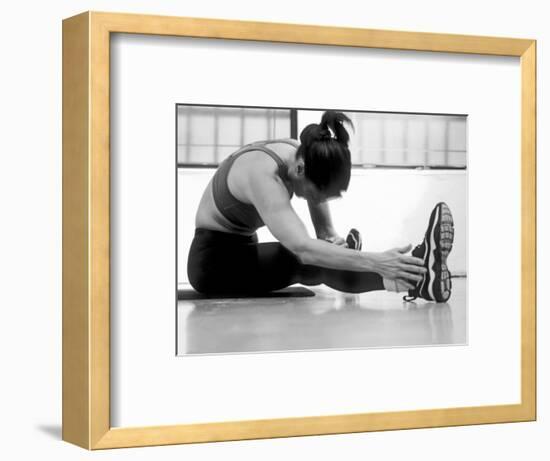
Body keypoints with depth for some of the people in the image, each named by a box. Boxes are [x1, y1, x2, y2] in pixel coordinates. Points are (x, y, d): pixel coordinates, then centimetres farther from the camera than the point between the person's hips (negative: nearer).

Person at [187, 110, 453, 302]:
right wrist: (376, 262, -58)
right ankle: (412, 278, -50)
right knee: (309, 261, -33)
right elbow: (303, 248, -49)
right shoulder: (262, 175, -36)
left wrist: (332, 238, -29)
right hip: (213, 259, -12)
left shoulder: (303, 156, -11)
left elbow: (325, 230, -4)